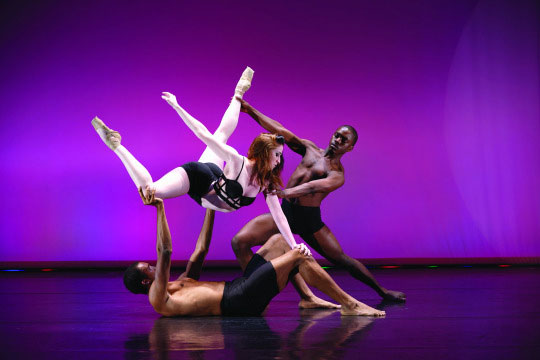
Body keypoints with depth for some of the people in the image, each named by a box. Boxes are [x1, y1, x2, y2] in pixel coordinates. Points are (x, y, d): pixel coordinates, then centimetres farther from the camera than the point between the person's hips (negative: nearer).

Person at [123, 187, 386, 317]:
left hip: (239, 288, 10)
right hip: (240, 299, -10)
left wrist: (210, 206, 29)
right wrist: (159, 209, -20)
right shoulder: (158, 299, -6)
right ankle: (348, 304, -7)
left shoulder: (177, 286, 22)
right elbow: (165, 252, -19)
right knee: (300, 254, -14)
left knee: (278, 241, 8)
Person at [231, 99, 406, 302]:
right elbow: (281, 131, 9)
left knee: (342, 259, 3)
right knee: (240, 242, -16)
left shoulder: (337, 175, -6)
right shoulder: (310, 149, 12)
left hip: (309, 218, -4)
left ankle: (382, 291, 23)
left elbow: (314, 187, -26)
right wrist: (250, 110, 3)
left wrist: (284, 192, -43)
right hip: (285, 211, 4)